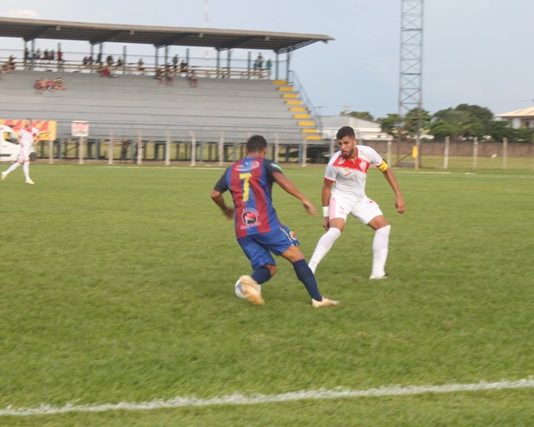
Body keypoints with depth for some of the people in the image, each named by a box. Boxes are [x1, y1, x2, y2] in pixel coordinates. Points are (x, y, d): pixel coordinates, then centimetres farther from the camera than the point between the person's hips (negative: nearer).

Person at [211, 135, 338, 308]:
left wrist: (226, 210, 40)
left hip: (242, 230, 5)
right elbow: (282, 180, -14)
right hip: (265, 224, -5)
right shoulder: (265, 164, 5)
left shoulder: (231, 170, 18)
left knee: (268, 267, 9)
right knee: (295, 255, 4)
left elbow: (215, 194, 20)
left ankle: (251, 281, -25)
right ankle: (317, 298, -6)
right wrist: (304, 199, -18)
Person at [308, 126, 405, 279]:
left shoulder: (367, 153, -18)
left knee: (384, 226, 0)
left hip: (360, 199, 5)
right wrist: (326, 214, -7)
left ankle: (378, 272, 5)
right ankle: (309, 269, -26)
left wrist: (399, 196, -5)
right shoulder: (335, 162, -25)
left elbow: (386, 170, -2)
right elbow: (327, 187, -10)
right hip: (340, 198, -5)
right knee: (335, 229, -29)